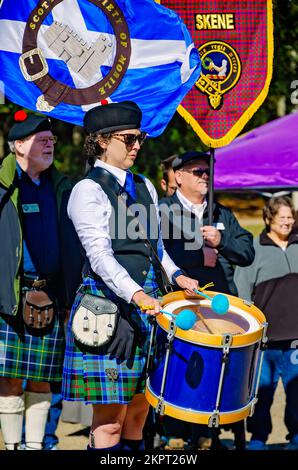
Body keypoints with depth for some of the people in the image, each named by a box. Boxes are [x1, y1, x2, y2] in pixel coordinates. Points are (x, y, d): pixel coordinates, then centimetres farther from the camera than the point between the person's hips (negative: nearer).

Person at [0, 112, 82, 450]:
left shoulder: (61, 188, 16)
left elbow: (73, 243, 20)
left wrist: (73, 294, 12)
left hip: (52, 298, 4)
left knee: (42, 380, 7)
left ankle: (35, 444, 14)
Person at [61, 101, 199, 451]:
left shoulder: (144, 187, 16)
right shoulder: (89, 190, -7)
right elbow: (99, 255, -18)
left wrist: (176, 275, 6)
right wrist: (136, 295, -30)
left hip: (146, 304, 7)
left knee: (137, 416, 9)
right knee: (110, 422, -7)